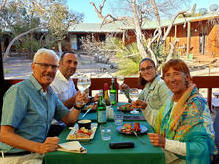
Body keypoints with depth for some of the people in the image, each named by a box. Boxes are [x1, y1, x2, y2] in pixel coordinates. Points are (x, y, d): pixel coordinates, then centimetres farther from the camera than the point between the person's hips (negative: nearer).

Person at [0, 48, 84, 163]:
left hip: (40, 152, 8)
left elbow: (69, 119, 13)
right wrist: (39, 147, -31)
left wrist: (78, 105, -7)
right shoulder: (19, 91, -17)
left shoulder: (50, 93, 9)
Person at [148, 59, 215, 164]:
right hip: (167, 154, 6)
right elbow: (158, 125, 14)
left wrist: (165, 143, -28)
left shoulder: (197, 104, -19)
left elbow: (202, 147, -24)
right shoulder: (171, 100, 4)